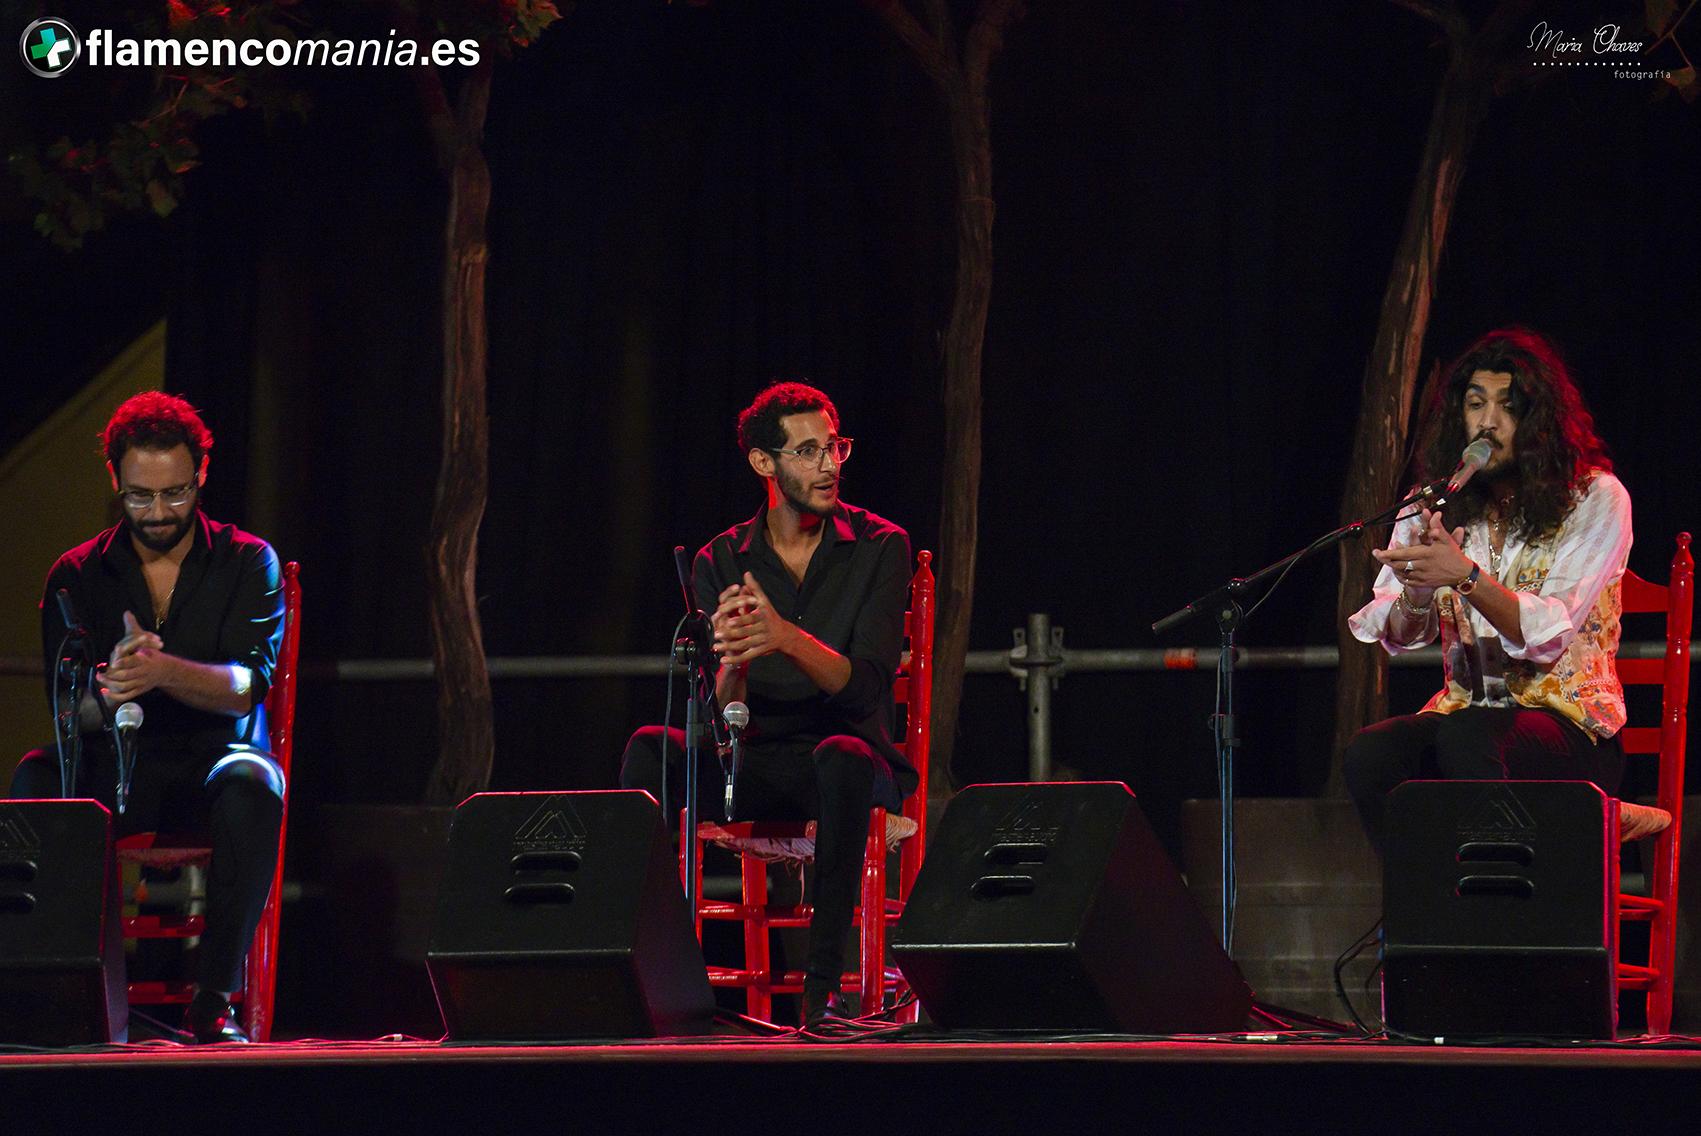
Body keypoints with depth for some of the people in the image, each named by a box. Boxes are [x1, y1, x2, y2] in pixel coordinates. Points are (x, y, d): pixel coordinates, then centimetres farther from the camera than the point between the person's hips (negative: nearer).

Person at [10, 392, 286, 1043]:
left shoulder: (248, 563, 4)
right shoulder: (78, 575, 8)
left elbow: (247, 687, -11)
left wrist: (163, 671, -32)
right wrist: (110, 685, -30)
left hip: (212, 763, -2)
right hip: (111, 770, 2)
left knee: (252, 782, -37)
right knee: (36, 777, -31)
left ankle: (213, 997, -35)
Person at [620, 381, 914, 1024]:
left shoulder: (878, 548, -4)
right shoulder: (721, 562, 3)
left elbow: (866, 685, -16)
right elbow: (722, 716, -6)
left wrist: (787, 637, -35)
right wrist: (732, 663, -31)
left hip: (853, 753, -3)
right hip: (758, 766, 3)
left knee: (841, 755, -38)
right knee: (651, 749, -24)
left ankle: (824, 980, -38)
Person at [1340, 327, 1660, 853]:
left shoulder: (1595, 499, -2)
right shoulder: (1437, 507, 11)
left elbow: (1549, 635, -14)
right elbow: (1394, 636, 0)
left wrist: (1466, 576, -30)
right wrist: (1416, 593, -23)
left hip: (1571, 725, -4)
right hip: (1465, 710, 4)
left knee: (1465, 737, -36)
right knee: (1369, 756, -28)